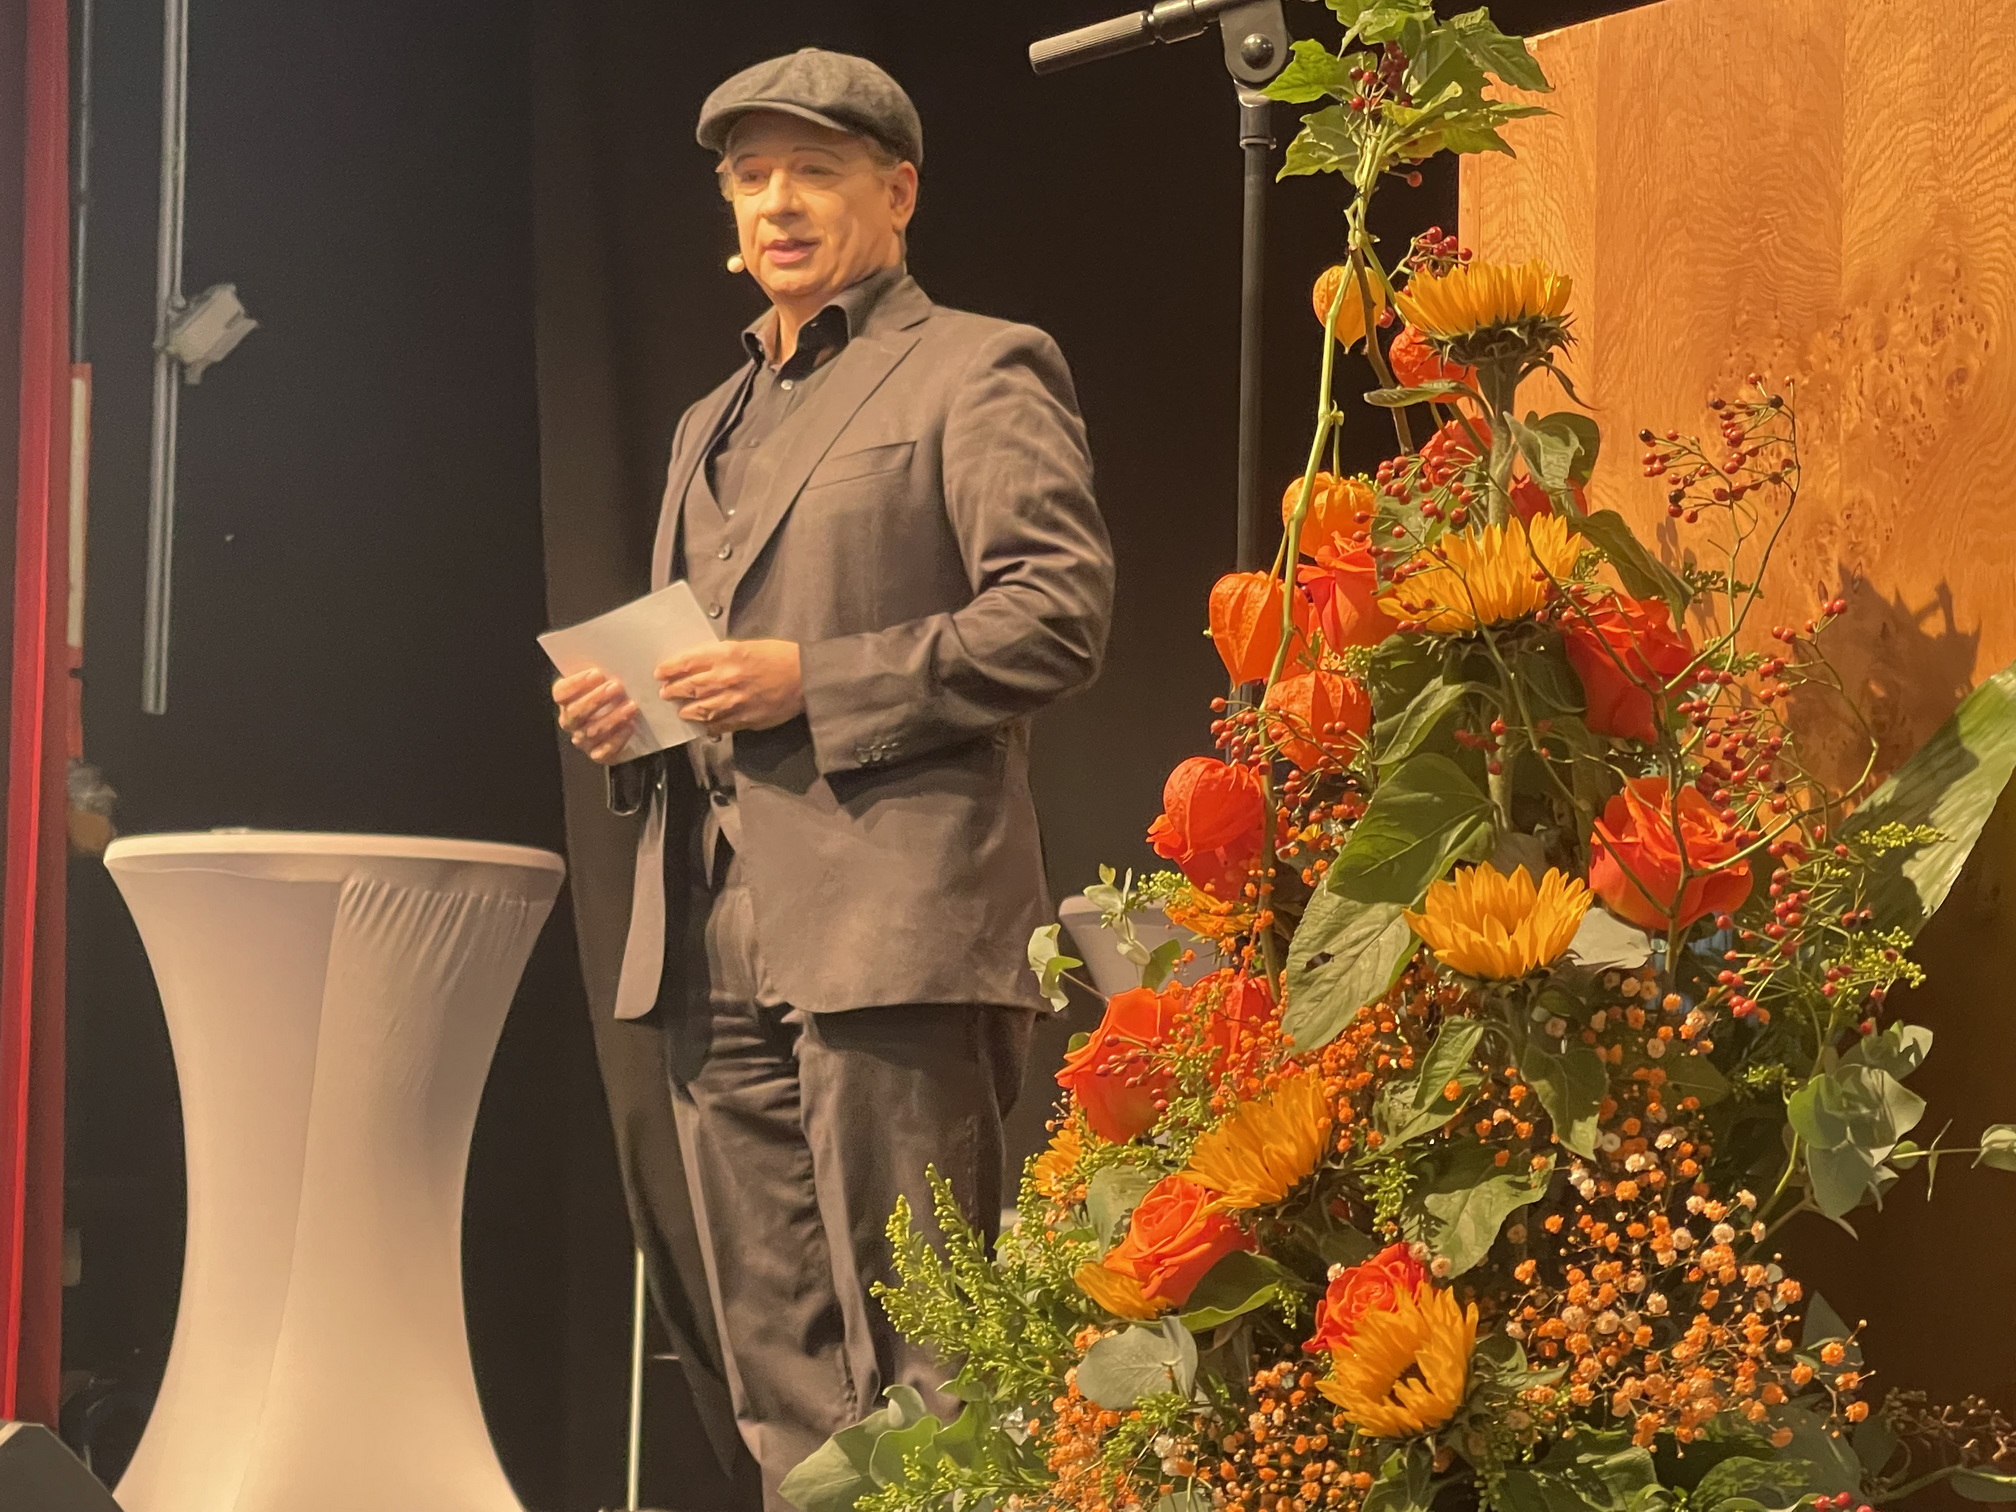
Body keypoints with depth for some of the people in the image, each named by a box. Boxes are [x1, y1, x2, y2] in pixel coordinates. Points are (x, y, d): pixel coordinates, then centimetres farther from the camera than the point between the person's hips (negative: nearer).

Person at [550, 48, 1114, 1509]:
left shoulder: (977, 372, 2)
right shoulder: (716, 419, 25)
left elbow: (1062, 611, -10)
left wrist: (813, 682, -15)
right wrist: (621, 708, 9)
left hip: (886, 925, -8)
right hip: (715, 942, 8)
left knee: (915, 1351, -8)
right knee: (779, 1374, 8)